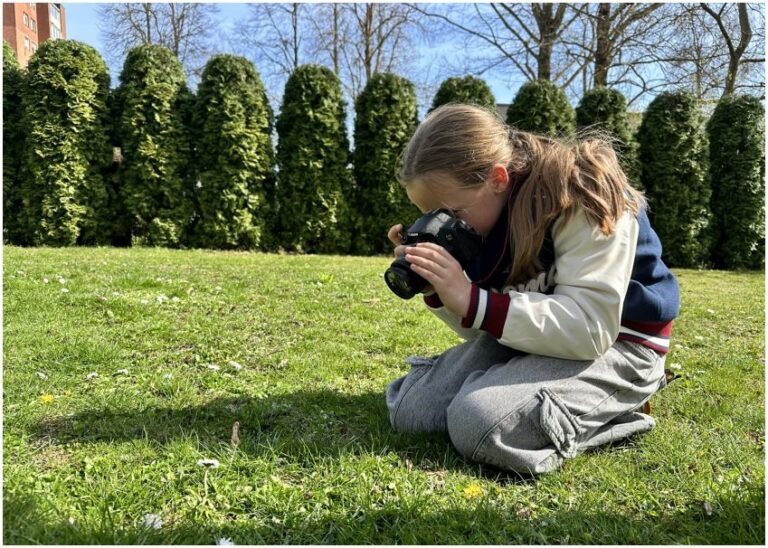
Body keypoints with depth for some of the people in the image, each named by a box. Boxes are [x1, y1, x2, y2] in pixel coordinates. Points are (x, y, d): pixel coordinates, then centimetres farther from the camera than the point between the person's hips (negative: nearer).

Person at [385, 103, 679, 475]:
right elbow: (485, 324, 4)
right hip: (530, 337, 7)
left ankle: (613, 409, -4)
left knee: (478, 422, -29)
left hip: (613, 345, -6)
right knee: (410, 410, -6)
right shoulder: (493, 207, -2)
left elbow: (589, 328, -29)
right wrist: (436, 290, -15)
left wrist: (472, 301, -34)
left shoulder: (581, 198, -22)